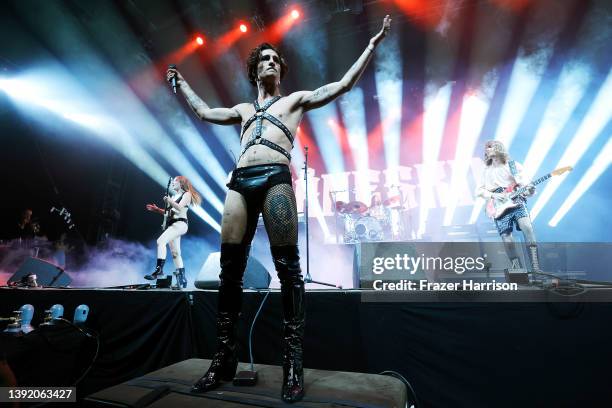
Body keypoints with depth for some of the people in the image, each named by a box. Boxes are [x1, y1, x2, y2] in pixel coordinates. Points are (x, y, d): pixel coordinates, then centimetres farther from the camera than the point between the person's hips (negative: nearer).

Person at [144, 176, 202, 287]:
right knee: (175, 253, 4)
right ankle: (181, 279, 7)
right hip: (172, 225, 9)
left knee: (161, 241, -26)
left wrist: (169, 201, -22)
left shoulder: (187, 194, 1)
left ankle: (159, 269, -29)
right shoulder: (174, 197, 25)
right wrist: (157, 209, 14)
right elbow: (169, 212, 23)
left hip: (179, 224, -9)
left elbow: (180, 207, -14)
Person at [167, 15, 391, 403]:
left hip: (276, 178, -4)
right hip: (240, 181, 4)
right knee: (230, 270, -1)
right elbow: (205, 112, 46)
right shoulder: (244, 109, 34)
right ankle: (225, 358, 8)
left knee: (287, 266, -11)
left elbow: (343, 84, 21)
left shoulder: (295, 99, 24)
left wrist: (373, 43, 21)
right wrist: (182, 83, 57)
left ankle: (294, 362, -5)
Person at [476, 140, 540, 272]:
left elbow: (525, 186, 3)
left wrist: (530, 191, -20)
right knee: (506, 238, -8)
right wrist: (493, 195, -6)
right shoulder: (487, 171, 15)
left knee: (527, 228, -25)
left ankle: (535, 267, -23)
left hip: (516, 201, -2)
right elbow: (479, 190, 12)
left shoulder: (514, 165, 8)